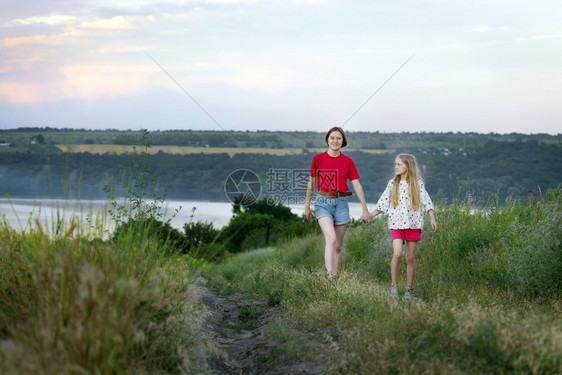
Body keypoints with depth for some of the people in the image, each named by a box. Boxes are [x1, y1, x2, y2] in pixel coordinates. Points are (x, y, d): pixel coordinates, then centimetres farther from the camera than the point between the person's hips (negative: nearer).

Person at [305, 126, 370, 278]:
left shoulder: (348, 161, 3)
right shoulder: (317, 159, 1)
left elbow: (357, 186, 4)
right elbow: (311, 183, 10)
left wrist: (365, 209, 3)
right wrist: (307, 206, 16)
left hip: (341, 203, 2)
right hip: (323, 202, -2)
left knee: (338, 246, 7)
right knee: (331, 238, -23)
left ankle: (336, 276, 23)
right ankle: (330, 277, -27)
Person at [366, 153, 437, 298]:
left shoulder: (418, 183, 2)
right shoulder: (392, 184, 7)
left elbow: (426, 202, -1)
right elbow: (383, 203, 8)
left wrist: (432, 219, -11)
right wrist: (371, 215, -1)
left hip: (413, 224, 0)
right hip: (397, 224, 0)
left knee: (411, 257, 4)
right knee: (397, 254, -17)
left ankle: (409, 288, 15)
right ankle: (394, 284, -2)